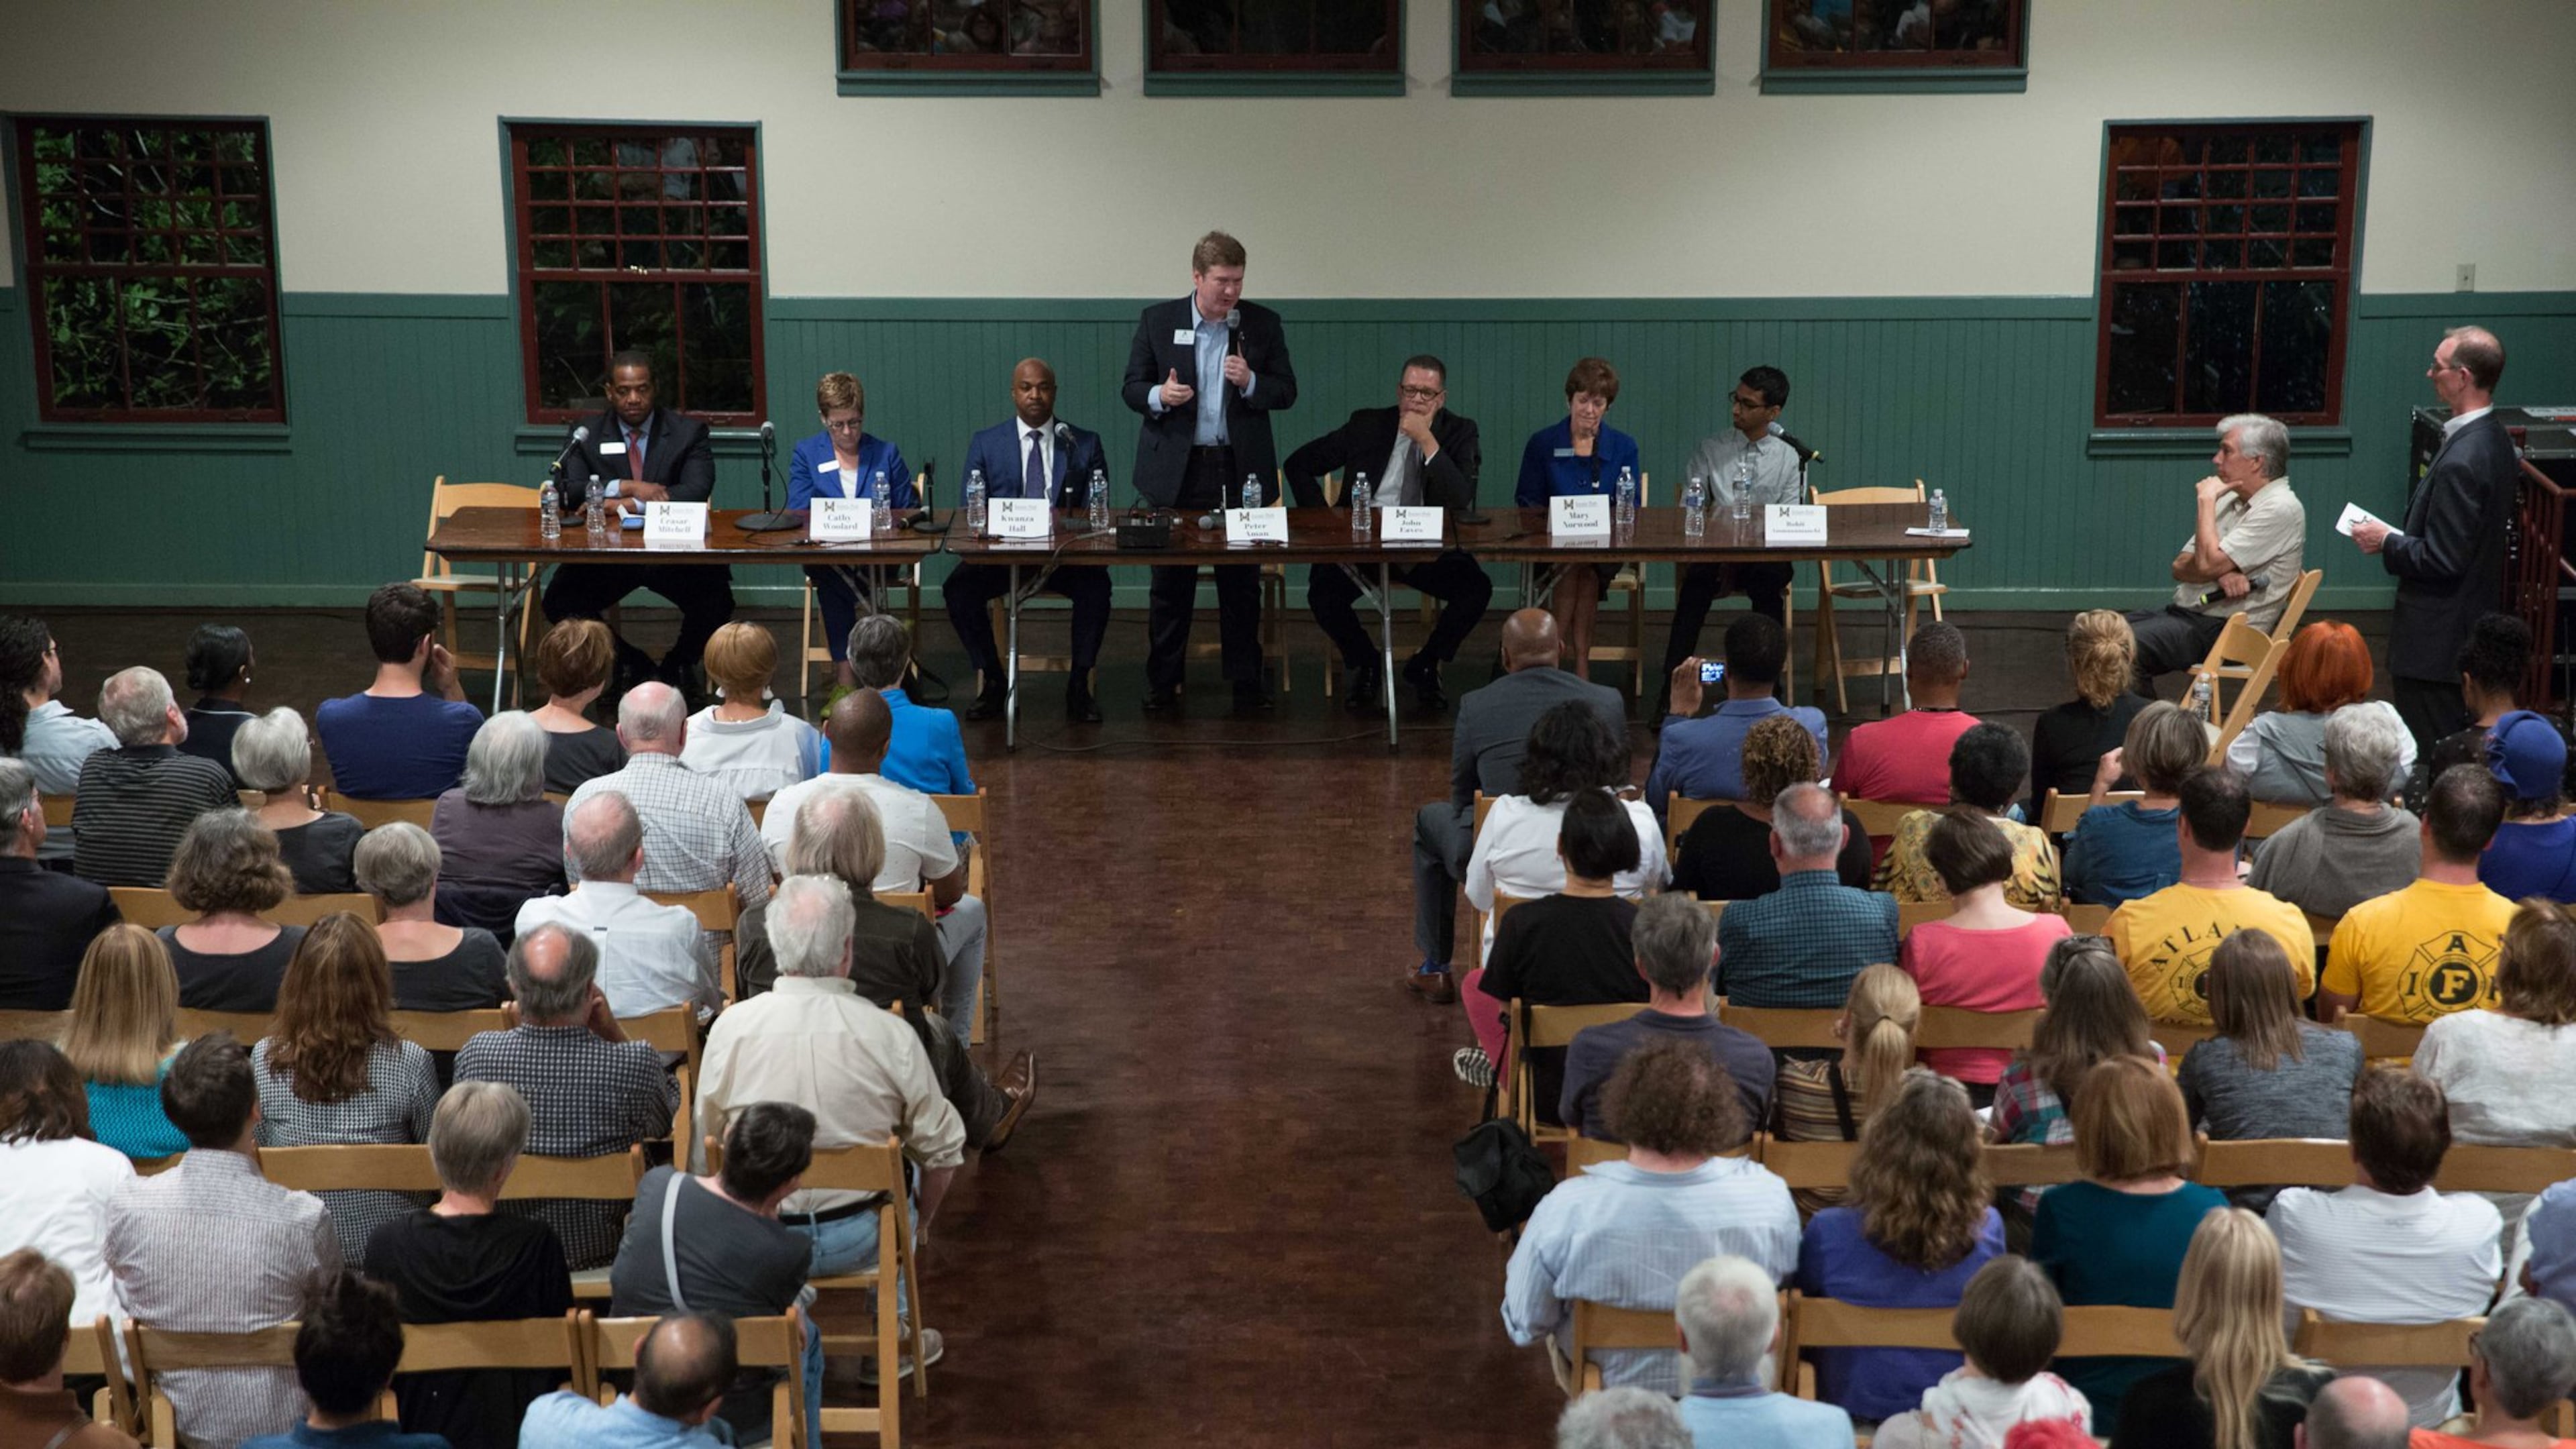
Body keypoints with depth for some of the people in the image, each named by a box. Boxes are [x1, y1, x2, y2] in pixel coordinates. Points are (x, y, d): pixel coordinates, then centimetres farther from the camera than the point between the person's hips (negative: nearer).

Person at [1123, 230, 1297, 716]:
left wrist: (1250, 382, -15)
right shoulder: (1158, 321, 1)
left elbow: (1286, 392, 4)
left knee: (1242, 584, 5)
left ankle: (1246, 683, 14)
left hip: (1241, 471, 1)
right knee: (1171, 584, 5)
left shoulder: (1263, 324, 3)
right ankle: (1162, 683, 14)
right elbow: (1131, 388, 4)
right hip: (1176, 471, 0)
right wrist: (1159, 396, -18)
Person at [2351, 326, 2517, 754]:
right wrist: (2397, 537, 10)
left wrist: (2386, 543, -9)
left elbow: (2441, 560, -23)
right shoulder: (2494, 440, 8)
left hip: (2436, 641, -11)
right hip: (2473, 630, 11)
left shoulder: (2461, 461, -24)